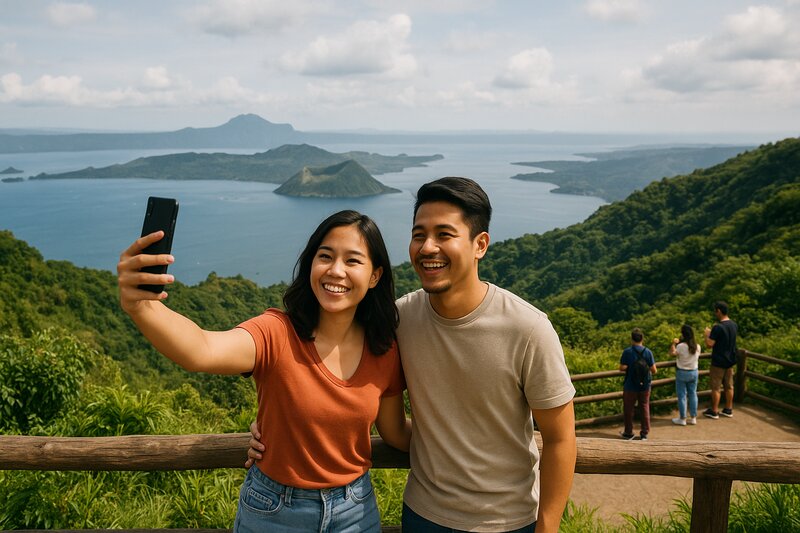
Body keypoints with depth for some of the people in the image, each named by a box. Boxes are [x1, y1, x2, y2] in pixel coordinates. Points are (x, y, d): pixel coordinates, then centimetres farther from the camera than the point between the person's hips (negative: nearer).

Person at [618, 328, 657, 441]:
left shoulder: (627, 351, -15)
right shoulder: (648, 352, -9)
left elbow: (622, 368, -16)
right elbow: (654, 370, -8)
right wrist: (652, 372, 15)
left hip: (630, 386, -2)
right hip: (645, 386, 2)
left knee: (628, 409, 13)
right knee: (645, 408, 15)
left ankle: (628, 433, 23)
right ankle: (644, 433, 22)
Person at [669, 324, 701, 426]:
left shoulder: (681, 346, -20)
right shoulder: (697, 346, -5)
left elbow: (672, 353, -7)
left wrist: (673, 343, 1)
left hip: (682, 372, -5)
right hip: (694, 372, 5)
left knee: (682, 396, 4)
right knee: (693, 394, 14)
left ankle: (682, 419, 10)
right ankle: (693, 418, 19)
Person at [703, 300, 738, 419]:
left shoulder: (718, 327, -22)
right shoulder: (734, 325, 3)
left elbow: (709, 344, -22)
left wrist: (707, 334, -5)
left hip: (719, 361, -7)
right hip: (730, 360, 8)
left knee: (715, 387, 2)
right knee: (729, 386, 14)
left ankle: (714, 411, 9)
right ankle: (728, 410, 22)